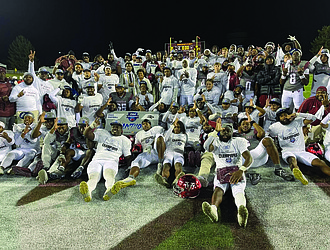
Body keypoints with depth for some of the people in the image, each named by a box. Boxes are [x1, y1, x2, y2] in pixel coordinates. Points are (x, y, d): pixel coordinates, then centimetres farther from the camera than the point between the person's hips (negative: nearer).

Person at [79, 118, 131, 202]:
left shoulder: (125, 140, 25)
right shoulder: (102, 133, 25)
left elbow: (127, 157, 24)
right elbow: (87, 135, 13)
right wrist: (92, 126, -6)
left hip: (111, 161, -1)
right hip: (97, 160, 1)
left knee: (109, 175, -39)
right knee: (93, 177, -34)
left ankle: (109, 190, -70)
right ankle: (87, 192, -65)